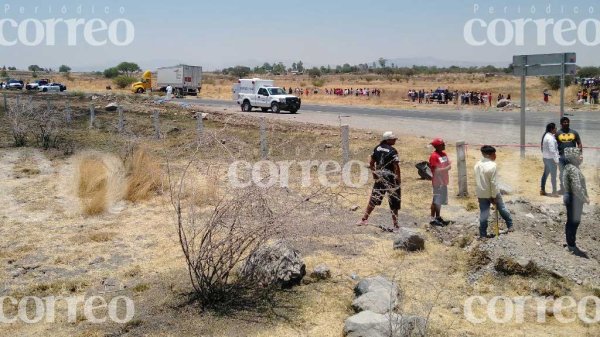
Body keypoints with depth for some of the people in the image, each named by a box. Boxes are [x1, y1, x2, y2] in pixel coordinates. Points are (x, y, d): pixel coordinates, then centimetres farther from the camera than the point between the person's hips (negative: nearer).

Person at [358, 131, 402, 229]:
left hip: (379, 177, 6)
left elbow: (371, 163, 8)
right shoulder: (392, 151, -15)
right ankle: (395, 224, 12)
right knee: (394, 200, 7)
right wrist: (398, 178, -8)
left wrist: (374, 173, 17)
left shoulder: (377, 148, 4)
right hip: (390, 178, -6)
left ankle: (364, 219, 17)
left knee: (374, 198, 15)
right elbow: (396, 166, -18)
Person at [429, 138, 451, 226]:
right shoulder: (434, 156, -17)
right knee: (436, 200, -3)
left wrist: (448, 167, -10)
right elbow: (435, 170, -20)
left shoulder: (444, 154, 9)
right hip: (438, 182, -8)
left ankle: (438, 217, 25)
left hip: (443, 181, 8)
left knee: (440, 200, 15)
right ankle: (433, 219, 4)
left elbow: (449, 165, 11)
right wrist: (446, 168, -19)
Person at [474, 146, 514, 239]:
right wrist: (494, 196, -15)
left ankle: (483, 235, 9)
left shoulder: (477, 165, 0)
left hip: (481, 194, 5)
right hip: (492, 193, -5)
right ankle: (510, 226, 32)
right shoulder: (492, 165, -20)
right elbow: (494, 183, -20)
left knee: (483, 214, 7)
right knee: (502, 209, 17)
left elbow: (477, 180, 6)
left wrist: (479, 194, 13)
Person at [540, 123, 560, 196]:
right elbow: (552, 150, -22)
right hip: (551, 158, -10)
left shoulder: (546, 136, 11)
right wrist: (556, 160, -20)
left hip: (546, 158, 10)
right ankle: (554, 192, 3)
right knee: (553, 175, -2)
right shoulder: (550, 138, -19)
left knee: (545, 174, 15)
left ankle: (542, 190, 21)